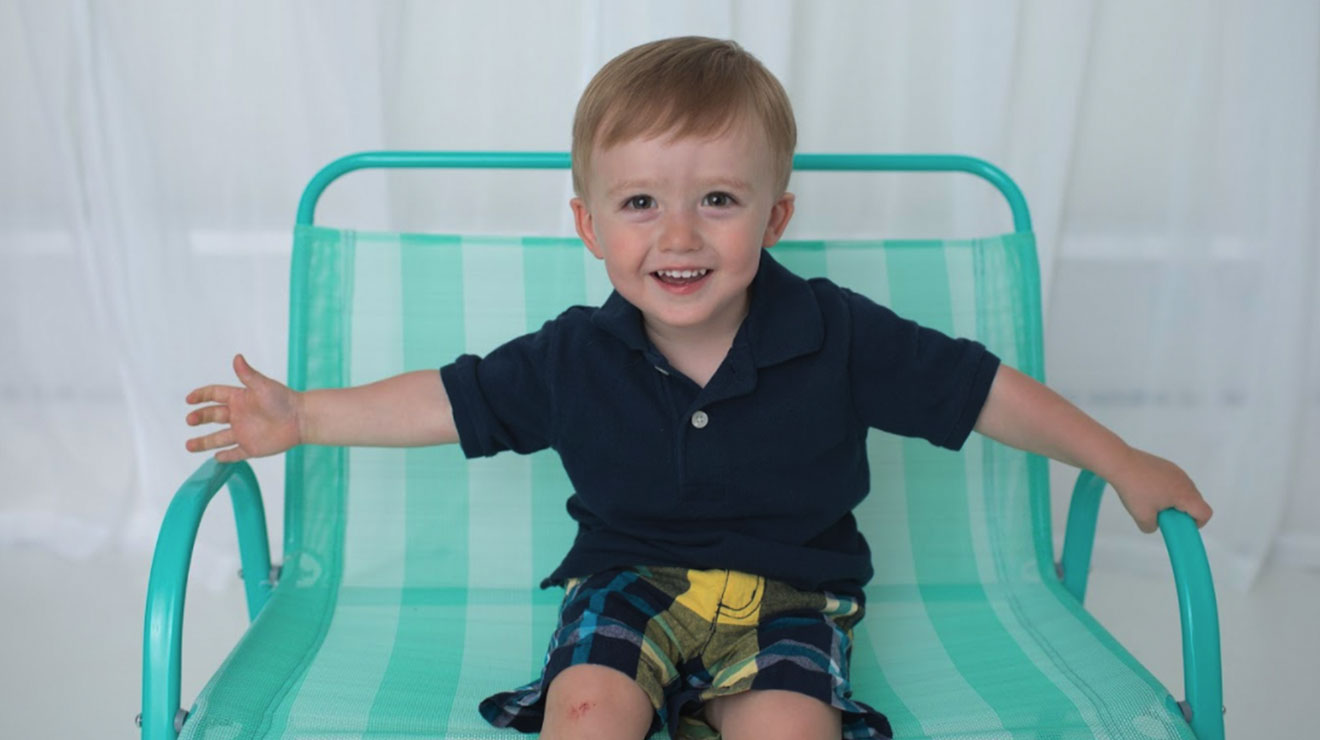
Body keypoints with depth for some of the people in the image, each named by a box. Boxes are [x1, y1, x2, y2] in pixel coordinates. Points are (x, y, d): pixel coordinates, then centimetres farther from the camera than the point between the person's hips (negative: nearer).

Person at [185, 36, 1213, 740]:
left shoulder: (838, 338, -12)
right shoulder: (575, 358, -8)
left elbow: (983, 389, -4)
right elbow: (450, 401, 3)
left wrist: (1123, 463, 0)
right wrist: (302, 417, -1)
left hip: (787, 593, -1)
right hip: (631, 580, 1)